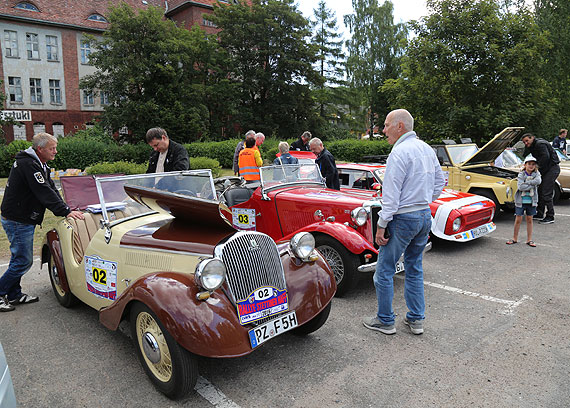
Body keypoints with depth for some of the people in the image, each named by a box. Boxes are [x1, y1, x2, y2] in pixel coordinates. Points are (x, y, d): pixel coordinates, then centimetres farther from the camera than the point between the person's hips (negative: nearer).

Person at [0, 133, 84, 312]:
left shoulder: (39, 165, 12)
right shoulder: (28, 164, -20)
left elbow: (51, 188, 10)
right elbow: (44, 193, -27)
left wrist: (65, 209, -1)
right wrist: (66, 211, -27)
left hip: (23, 220, 11)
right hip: (17, 221, -10)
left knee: (19, 259, 18)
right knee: (23, 261, -4)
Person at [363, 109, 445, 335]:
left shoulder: (400, 151, -17)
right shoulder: (427, 149, 10)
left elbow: (391, 195, -20)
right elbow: (440, 182, 19)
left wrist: (382, 225, -16)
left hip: (403, 218, -9)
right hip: (425, 215, 9)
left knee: (384, 270, 4)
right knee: (414, 268, 17)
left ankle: (385, 321, 14)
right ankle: (416, 319, 25)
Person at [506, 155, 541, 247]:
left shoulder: (536, 174, 3)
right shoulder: (521, 175, -4)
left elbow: (538, 181, -20)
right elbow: (521, 187, -18)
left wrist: (526, 183, -20)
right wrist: (532, 185, -16)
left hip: (531, 201, 2)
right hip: (521, 201, -2)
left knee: (529, 220, 8)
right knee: (518, 220, 4)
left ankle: (529, 240, 16)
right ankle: (515, 238, 15)